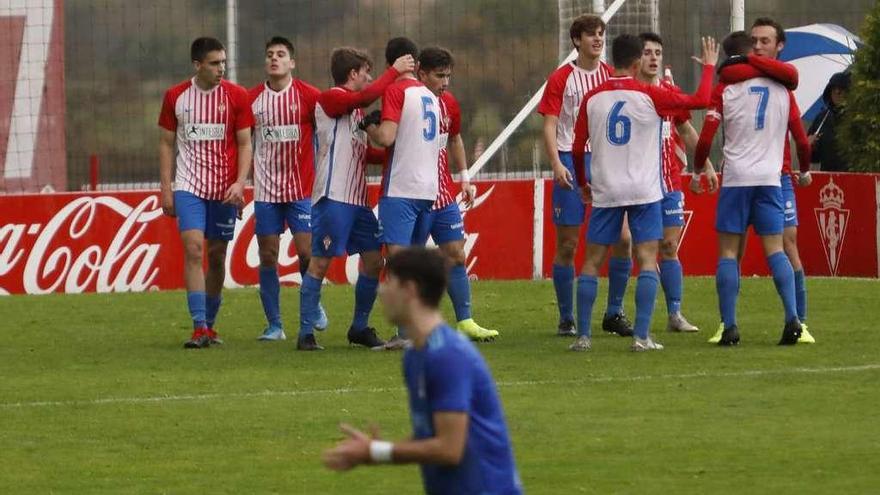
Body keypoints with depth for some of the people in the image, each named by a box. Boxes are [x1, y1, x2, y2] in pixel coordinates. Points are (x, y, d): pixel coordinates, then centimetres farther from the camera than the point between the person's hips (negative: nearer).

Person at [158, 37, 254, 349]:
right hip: (188, 186, -1)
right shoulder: (176, 97, 1)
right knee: (193, 250, -15)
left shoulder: (236, 97, -1)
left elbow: (245, 144, 1)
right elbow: (166, 144, 8)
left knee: (217, 256, 7)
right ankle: (199, 328, -17)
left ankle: (210, 325, 22)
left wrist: (240, 183, -12)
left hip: (225, 190, 1)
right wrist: (166, 189, 2)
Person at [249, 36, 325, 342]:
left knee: (306, 251, -8)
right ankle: (274, 325, 8)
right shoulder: (252, 99, 4)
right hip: (265, 188, 2)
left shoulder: (308, 96, -3)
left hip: (301, 187, -2)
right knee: (267, 256, 0)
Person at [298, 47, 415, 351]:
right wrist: (394, 72, -15)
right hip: (333, 197, -9)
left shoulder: (355, 107, 24)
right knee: (320, 262, -8)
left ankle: (360, 328, 17)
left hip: (357, 199, 9)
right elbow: (367, 96, -24)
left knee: (373, 260, 6)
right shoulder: (329, 99, -5)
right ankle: (306, 333, -5)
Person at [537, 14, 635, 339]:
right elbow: (549, 125, -3)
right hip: (571, 163, -3)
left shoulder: (612, 76, 8)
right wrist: (556, 163, -16)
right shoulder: (561, 78, 0)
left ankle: (614, 313, 7)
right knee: (567, 245, 0)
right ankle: (567, 320, 8)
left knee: (623, 239, -5)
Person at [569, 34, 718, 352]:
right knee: (647, 260, 0)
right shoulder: (649, 96, -7)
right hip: (644, 192, -2)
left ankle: (583, 336, 3)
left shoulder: (592, 99, 2)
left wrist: (583, 184, 24)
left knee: (592, 262, 8)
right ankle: (641, 337, -9)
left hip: (605, 192, 2)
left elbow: (577, 149, 8)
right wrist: (709, 66, 15)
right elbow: (700, 100, -1)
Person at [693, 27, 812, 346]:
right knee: (775, 250, 4)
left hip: (735, 179, -2)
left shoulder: (725, 90, -2)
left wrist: (698, 170, 14)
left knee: (728, 252, 2)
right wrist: (805, 171, 26)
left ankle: (729, 327, -5)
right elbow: (802, 140, 8)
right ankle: (792, 318, -12)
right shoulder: (781, 90, 6)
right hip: (770, 178, 2)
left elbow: (705, 140, -5)